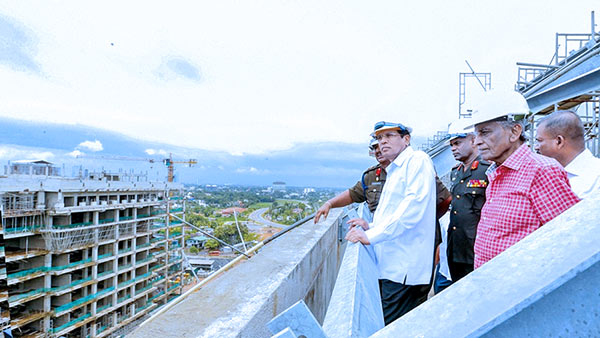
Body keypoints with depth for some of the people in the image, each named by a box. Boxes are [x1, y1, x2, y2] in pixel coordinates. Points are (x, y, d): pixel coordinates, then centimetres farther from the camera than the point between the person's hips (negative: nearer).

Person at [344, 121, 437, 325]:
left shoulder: (418, 160, -7)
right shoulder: (394, 170, 22)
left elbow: (413, 207, -19)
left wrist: (372, 235, -20)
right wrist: (370, 227, 12)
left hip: (404, 268, -9)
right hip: (390, 265, 9)